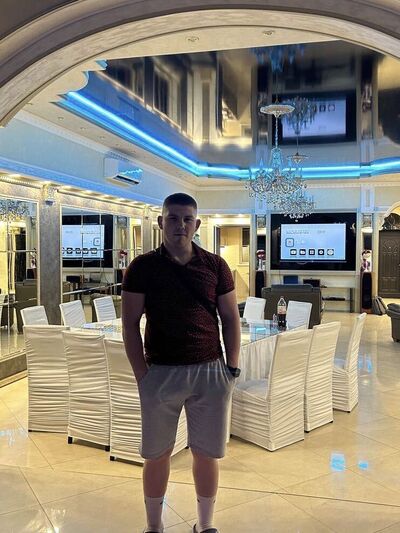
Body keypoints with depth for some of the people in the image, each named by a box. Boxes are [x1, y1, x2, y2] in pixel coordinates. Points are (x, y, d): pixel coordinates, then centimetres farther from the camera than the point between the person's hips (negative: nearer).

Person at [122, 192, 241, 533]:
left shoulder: (215, 266, 3)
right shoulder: (142, 267, -2)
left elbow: (230, 319, 6)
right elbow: (130, 323, -1)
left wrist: (232, 368, 1)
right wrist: (142, 375, -6)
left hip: (210, 372, 1)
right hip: (160, 373, -1)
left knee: (207, 454, 12)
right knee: (157, 455, 12)